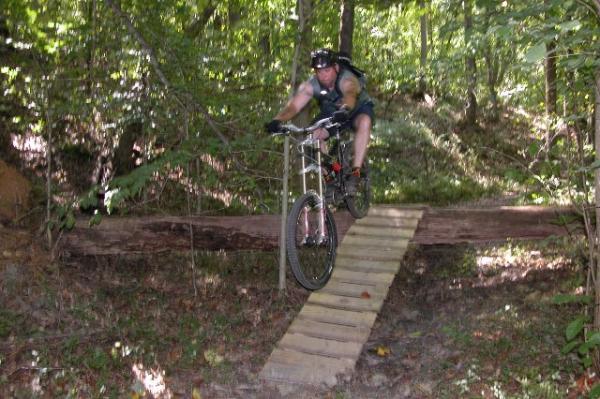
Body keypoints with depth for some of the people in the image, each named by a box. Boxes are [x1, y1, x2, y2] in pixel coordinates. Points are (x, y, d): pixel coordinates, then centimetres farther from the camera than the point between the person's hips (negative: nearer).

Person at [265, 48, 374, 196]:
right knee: (314, 135, -23)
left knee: (364, 122, -37)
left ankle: (355, 174, -33)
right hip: (331, 113, 4)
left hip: (359, 108, -4)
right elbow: (293, 105, -37)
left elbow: (350, 95, -59)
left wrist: (345, 109, -82)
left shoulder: (347, 80, -36)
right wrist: (277, 120, -57)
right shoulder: (310, 85, -25)